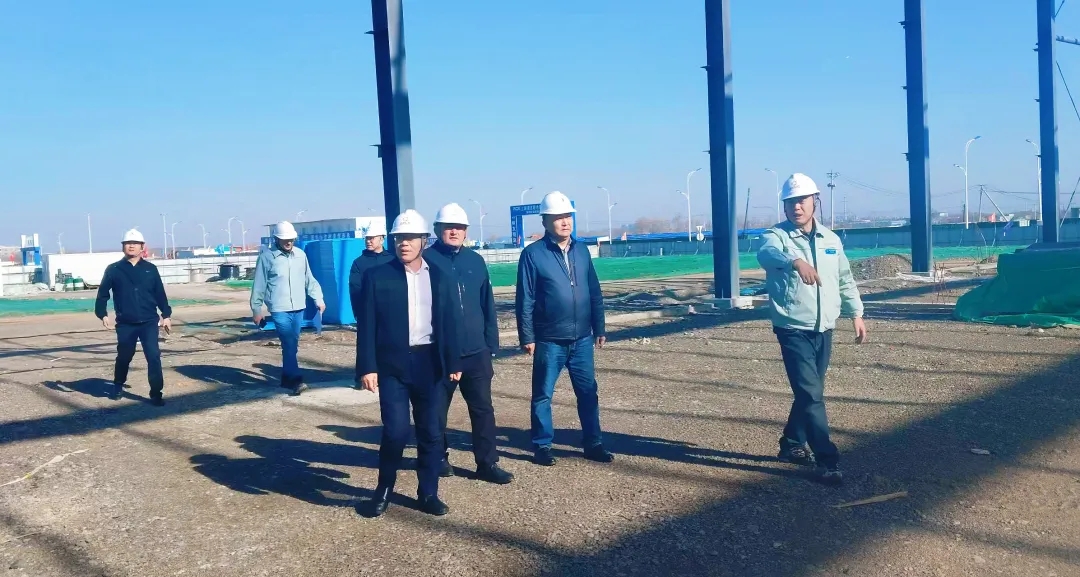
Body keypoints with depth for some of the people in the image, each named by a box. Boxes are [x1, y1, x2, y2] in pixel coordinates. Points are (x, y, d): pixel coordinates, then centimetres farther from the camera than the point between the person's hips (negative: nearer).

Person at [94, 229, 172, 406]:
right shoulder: (113, 270, 2)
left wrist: (166, 315, 5)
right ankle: (118, 386, 41)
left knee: (154, 356, -10)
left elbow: (160, 294, 9)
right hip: (125, 324, 0)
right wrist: (103, 314, -6)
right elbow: (103, 293, 5)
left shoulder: (150, 269, 5)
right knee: (124, 357, 14)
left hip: (149, 322, 0)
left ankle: (156, 393, -4)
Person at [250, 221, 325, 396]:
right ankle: (296, 379, -13)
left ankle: (287, 378, 22)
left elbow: (309, 280, 14)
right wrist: (256, 309, 0)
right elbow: (259, 285, -1)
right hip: (279, 309, -5)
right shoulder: (267, 256, -5)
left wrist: (318, 299, 11)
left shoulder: (300, 255, 7)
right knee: (289, 344, -12)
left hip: (298, 308, 5)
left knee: (292, 344, 11)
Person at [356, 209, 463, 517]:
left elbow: (448, 323, 9)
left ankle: (428, 494, 21)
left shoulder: (439, 277, 7)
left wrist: (453, 362, 6)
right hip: (392, 365, -3)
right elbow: (366, 326, -4)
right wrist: (367, 367, -10)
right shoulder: (376, 276, -1)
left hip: (429, 364, 3)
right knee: (396, 430, -7)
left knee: (431, 432, 7)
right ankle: (384, 489, 17)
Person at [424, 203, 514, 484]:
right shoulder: (427, 260, -7)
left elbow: (488, 306, 9)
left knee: (483, 408, 6)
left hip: (476, 352, 4)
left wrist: (491, 344, 7)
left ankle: (488, 463, 15)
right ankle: (439, 458, 29)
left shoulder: (476, 261, 6)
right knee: (437, 408, 12)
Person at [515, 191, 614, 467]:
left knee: (588, 392, 9)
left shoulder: (581, 250, 6)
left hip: (582, 339, 4)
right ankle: (542, 446, 20)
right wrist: (526, 337, -9)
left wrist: (599, 328, 10)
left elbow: (594, 292, 11)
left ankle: (593, 444, 22)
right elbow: (525, 300, -8)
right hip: (549, 341, -4)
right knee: (543, 395, 7)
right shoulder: (533, 254, -8)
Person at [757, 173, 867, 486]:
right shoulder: (777, 235, -9)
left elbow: (845, 279, 20)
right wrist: (795, 261, -54)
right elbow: (767, 253, -34)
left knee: (809, 391, 15)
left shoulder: (831, 239, 10)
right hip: (793, 329, -6)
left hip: (823, 330, 6)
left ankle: (792, 445, 31)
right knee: (812, 394, -9)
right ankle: (827, 460, -3)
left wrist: (855, 313, 16)